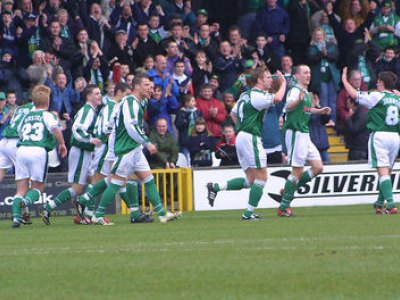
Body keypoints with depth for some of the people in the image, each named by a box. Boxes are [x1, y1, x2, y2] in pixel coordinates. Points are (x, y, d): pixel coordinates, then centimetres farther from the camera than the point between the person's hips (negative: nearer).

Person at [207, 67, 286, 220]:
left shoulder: (246, 95, 17)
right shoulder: (257, 95, -11)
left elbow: (233, 113, 27)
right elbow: (277, 98, -26)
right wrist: (283, 83, -9)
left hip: (241, 137, 9)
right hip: (251, 137, -9)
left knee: (250, 180, 11)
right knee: (261, 177, -4)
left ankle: (215, 187, 5)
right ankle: (249, 213, -5)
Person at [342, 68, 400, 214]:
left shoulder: (377, 96, -4)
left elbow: (354, 94, -1)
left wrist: (344, 79, 11)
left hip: (380, 135, -6)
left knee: (383, 171, -10)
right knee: (387, 170, 15)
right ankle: (380, 203, 26)